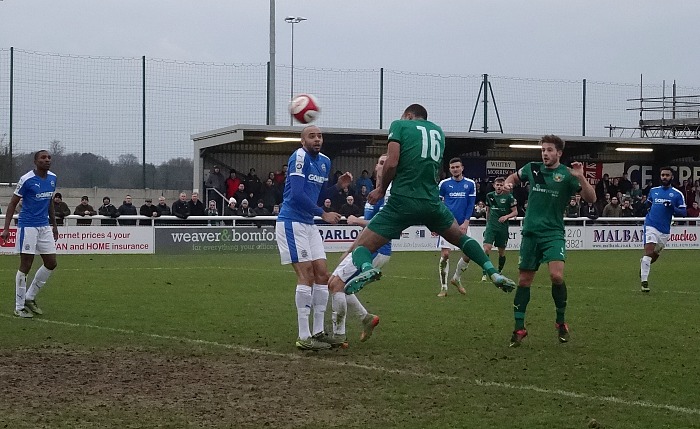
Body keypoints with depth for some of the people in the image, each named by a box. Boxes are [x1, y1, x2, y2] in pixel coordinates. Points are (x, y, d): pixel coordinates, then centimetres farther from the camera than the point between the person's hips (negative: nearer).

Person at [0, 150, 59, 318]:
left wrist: (54, 224, 21)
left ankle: (30, 297, 22)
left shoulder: (52, 178, 7)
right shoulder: (26, 180, -12)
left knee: (51, 264, 6)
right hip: (27, 227, -7)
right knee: (26, 266, -3)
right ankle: (19, 307, 7)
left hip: (44, 227, 7)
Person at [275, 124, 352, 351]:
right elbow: (297, 195, -21)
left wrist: (338, 185, 5)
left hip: (309, 224, 9)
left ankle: (317, 332, 12)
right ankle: (304, 337, -11)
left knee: (322, 274, 6)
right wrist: (323, 214, -15)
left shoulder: (324, 161, 13)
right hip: (292, 222, -9)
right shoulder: (299, 157, -14)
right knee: (306, 274, -13)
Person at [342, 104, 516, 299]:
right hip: (432, 201, 4)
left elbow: (392, 163, -7)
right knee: (460, 237, 31)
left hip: (403, 201, -4)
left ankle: (366, 268, -33)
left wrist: (381, 189, 7)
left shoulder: (399, 125, 5)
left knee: (360, 247, 0)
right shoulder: (438, 131, 21)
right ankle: (494, 274, 19)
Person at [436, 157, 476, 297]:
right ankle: (443, 288, 0)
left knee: (468, 254, -1)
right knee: (445, 255, -8)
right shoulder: (444, 184, 2)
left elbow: (471, 205, 3)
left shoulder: (470, 184, 4)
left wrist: (465, 223, -7)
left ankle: (456, 279, 24)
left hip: (462, 224, 2)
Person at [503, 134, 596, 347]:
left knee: (556, 275, -21)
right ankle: (519, 328, 13)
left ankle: (561, 322, 0)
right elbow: (515, 177, 26)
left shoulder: (567, 174, -5)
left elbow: (591, 199, -11)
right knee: (524, 280, 4)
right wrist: (508, 183, 4)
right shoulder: (532, 168, 5)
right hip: (530, 232, 3)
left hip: (553, 233, -3)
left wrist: (580, 177, -24)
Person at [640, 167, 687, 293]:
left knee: (655, 255, 15)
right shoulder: (653, 190, 10)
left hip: (664, 230, 1)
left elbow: (683, 213, 0)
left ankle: (643, 264, 48)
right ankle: (644, 282, -18)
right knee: (649, 252, -18)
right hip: (651, 225, -1)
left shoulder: (677, 194, 3)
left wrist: (672, 208, -17)